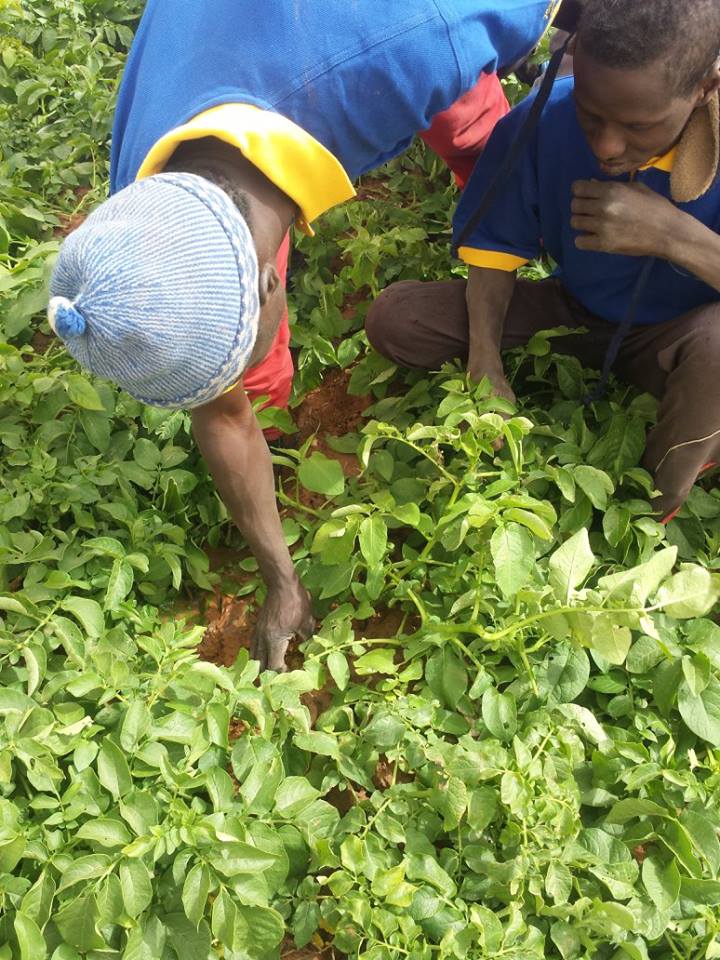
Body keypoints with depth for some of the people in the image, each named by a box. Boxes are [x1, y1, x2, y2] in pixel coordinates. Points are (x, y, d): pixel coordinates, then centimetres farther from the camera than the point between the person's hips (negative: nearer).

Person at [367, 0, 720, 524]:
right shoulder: (541, 123, -21)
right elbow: (495, 247, -10)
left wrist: (676, 235, -44)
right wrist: (485, 363, -23)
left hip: (676, 338, -2)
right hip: (573, 310, 3)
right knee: (393, 319, -14)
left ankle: (651, 503, -10)